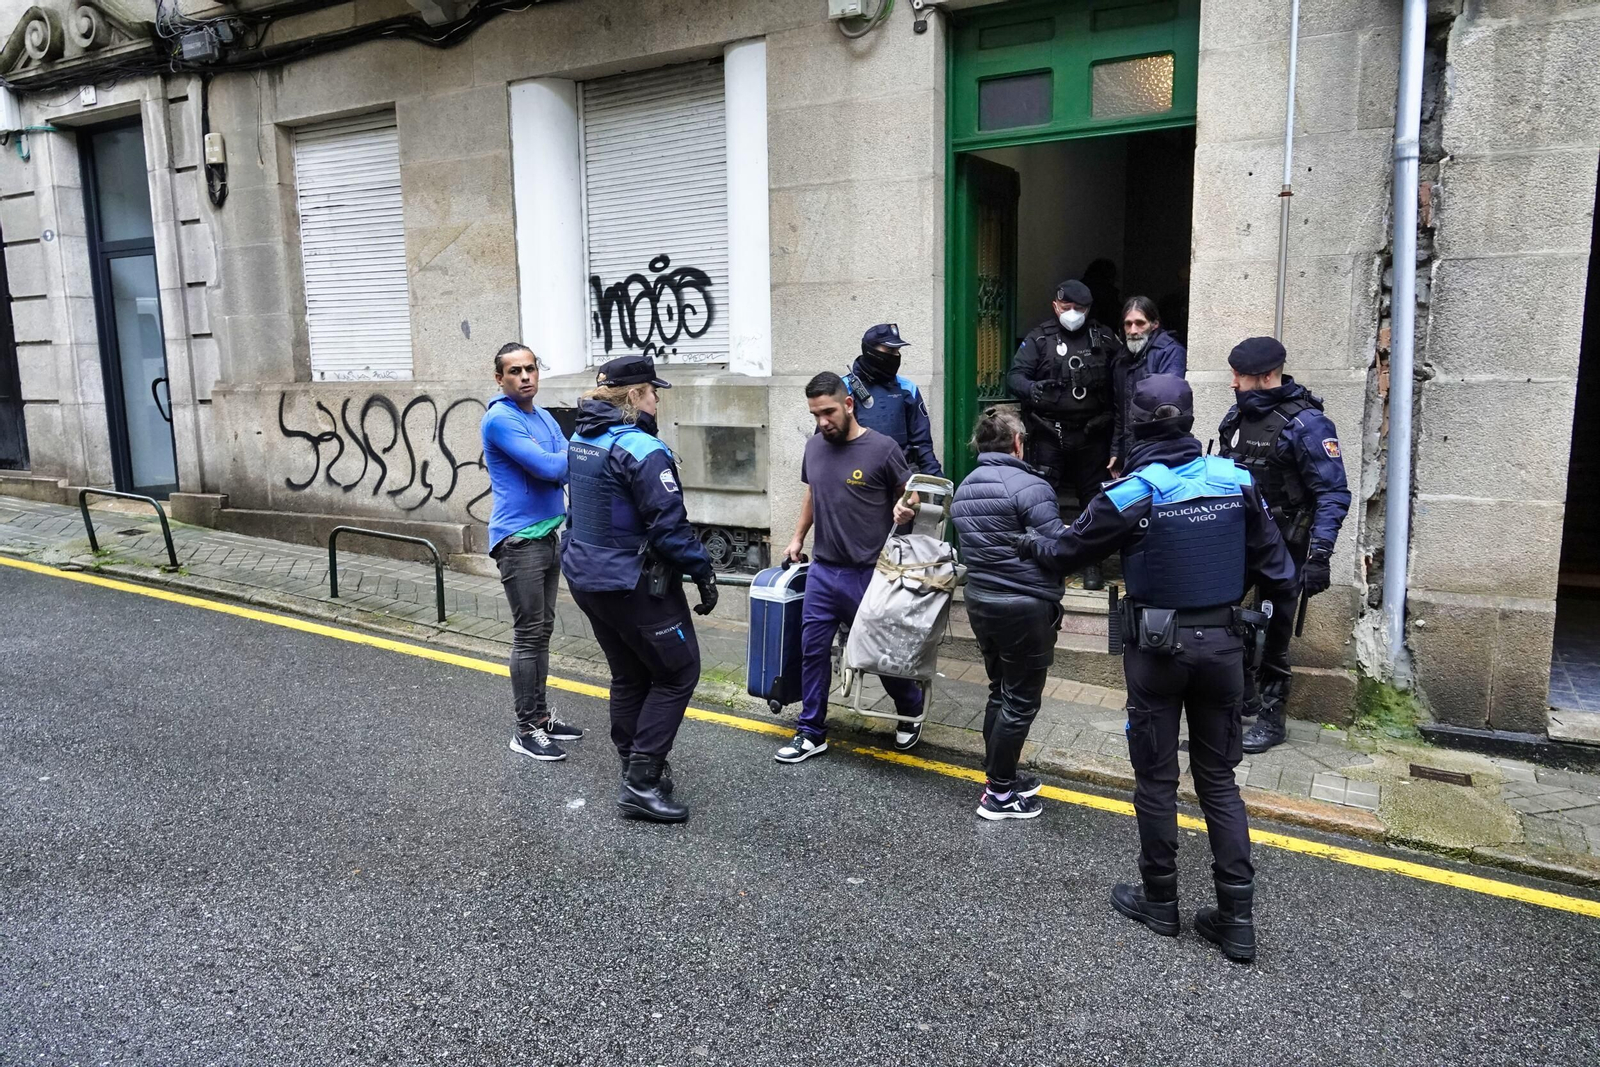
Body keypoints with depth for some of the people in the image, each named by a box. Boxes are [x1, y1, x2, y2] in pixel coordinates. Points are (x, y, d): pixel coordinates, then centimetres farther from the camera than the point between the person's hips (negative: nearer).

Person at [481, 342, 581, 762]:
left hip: (548, 535, 8)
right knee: (528, 635, -4)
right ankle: (526, 730, 5)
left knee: (542, 631, 14)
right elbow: (546, 466, -21)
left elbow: (569, 465, 9)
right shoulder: (500, 419, -13)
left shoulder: (543, 417, 14)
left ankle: (541, 715, 24)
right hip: (518, 541, -8)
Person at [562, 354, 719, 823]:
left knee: (629, 676, 20)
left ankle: (638, 770, 29)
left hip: (585, 577, 9)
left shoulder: (580, 440, 7)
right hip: (635, 585, -9)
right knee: (677, 674, 4)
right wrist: (704, 573, -13)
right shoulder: (642, 449, -21)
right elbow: (670, 525, -22)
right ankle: (641, 783, 2)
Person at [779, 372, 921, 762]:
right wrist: (798, 537, 23)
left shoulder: (882, 449, -11)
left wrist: (905, 507, -22)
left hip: (869, 573, -5)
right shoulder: (814, 446, 6)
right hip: (823, 571, 5)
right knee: (813, 650, 5)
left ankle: (911, 711, 35)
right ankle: (812, 733, 18)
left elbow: (909, 493, -1)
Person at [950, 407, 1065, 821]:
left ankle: (1000, 776, 29)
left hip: (980, 600, 8)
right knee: (1021, 701, 3)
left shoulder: (963, 489, 8)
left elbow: (972, 546, 9)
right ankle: (998, 795, 9)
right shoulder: (1028, 486, -17)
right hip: (1026, 607, -8)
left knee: (1000, 692, 19)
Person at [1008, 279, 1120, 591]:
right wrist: (1031, 389, -26)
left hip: (1092, 433, 2)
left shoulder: (1104, 339, 6)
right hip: (1049, 433, -2)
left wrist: (1113, 418, -7)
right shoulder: (1039, 338, 1)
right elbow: (1015, 375, -6)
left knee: (1092, 495, 9)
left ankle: (1092, 561, 20)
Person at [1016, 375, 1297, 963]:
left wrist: (1031, 542, 21)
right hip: (1223, 642, 4)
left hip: (1157, 648, -3)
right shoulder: (1236, 481, -3)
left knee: (1156, 777, 11)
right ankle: (1237, 917, 15)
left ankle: (1160, 901, 23)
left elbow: (1069, 550, 2)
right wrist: (1277, 604, 21)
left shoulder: (1129, 493, -12)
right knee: (1219, 778, 13)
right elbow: (1274, 565, 2)